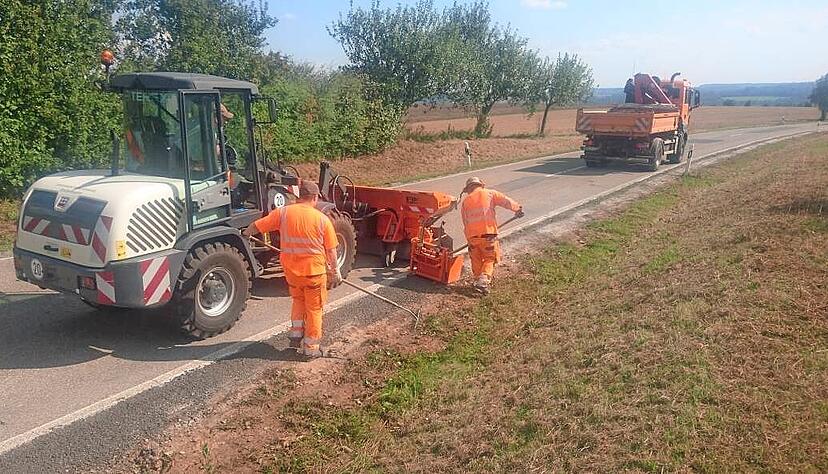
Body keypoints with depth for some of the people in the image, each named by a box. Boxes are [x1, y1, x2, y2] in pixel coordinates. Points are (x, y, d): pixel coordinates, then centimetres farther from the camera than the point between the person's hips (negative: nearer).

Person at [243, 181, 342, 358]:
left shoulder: (283, 213, -7)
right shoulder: (322, 219, -12)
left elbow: (257, 226, 2)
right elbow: (331, 250, -6)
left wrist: (245, 234, 22)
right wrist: (335, 271, 7)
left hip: (291, 269, 3)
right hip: (314, 270, -3)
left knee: (298, 300, 29)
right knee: (314, 308, 12)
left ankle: (296, 334, 26)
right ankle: (311, 347, 18)